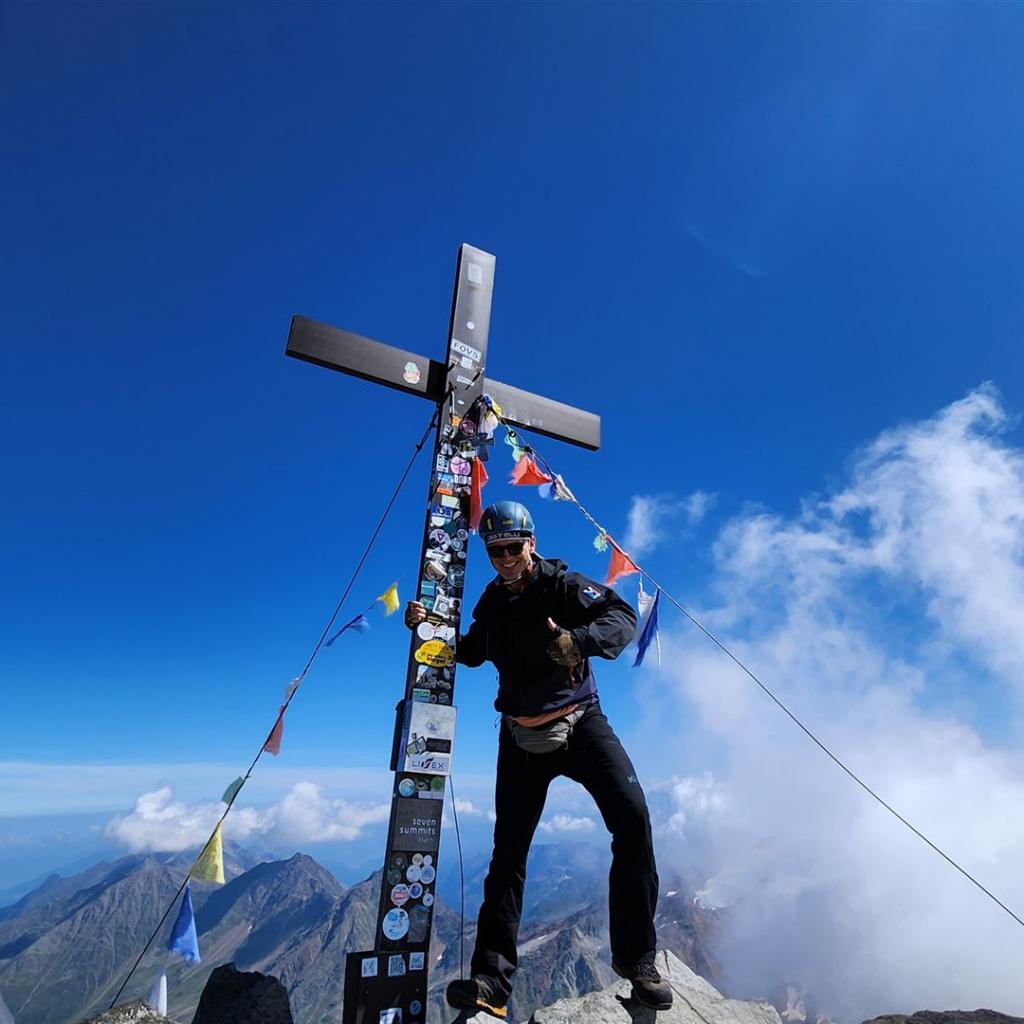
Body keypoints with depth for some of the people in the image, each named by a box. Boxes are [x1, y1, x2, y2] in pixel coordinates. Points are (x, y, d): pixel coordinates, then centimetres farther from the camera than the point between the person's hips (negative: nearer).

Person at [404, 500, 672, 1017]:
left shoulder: (563, 585, -12)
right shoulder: (491, 602, 3)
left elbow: (623, 617, -25)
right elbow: (472, 653, 19)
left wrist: (577, 640, -44)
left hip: (580, 722, -3)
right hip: (522, 735, 4)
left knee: (633, 820, -16)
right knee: (508, 850, 5)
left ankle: (636, 957, 4)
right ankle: (492, 977, 16)